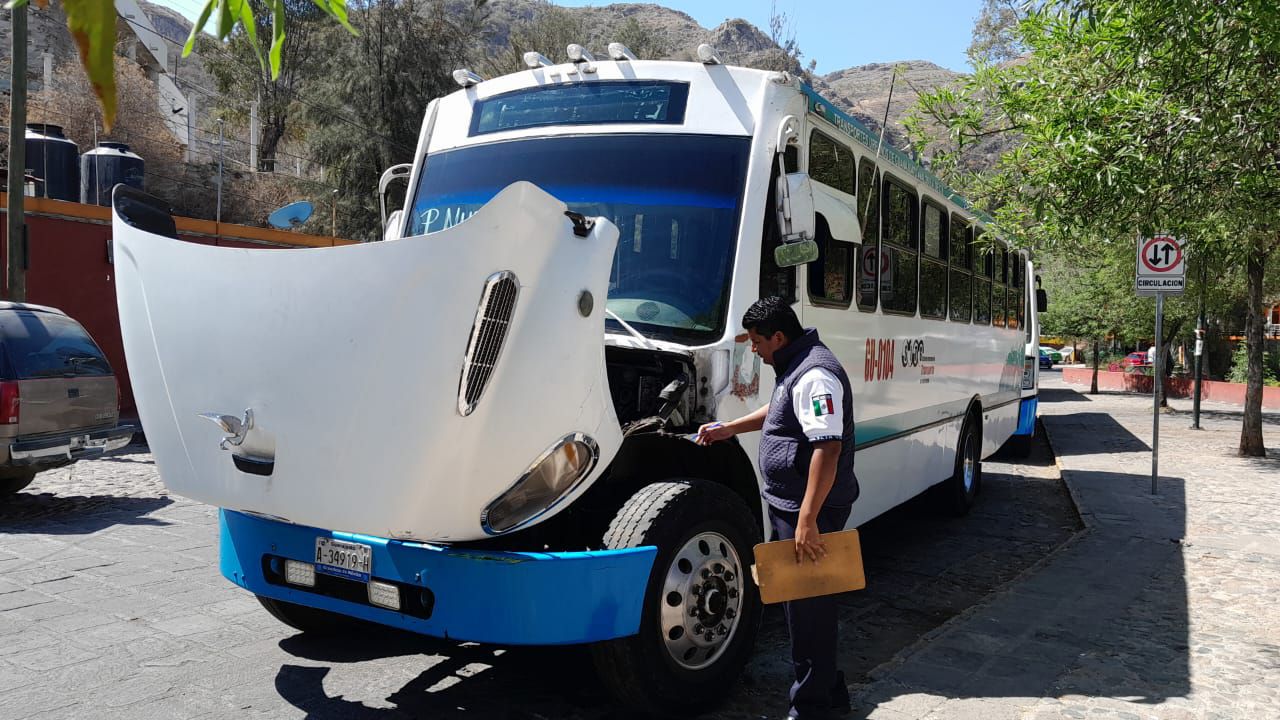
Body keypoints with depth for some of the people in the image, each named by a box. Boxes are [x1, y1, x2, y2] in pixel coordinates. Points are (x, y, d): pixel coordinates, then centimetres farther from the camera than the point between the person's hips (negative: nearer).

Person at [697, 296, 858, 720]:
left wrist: (807, 520, -31)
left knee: (808, 607, 0)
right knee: (802, 600, 20)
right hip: (790, 504, 11)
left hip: (808, 510, -11)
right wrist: (728, 429, 31)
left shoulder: (814, 375, -22)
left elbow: (827, 448, -29)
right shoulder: (797, 367, 13)